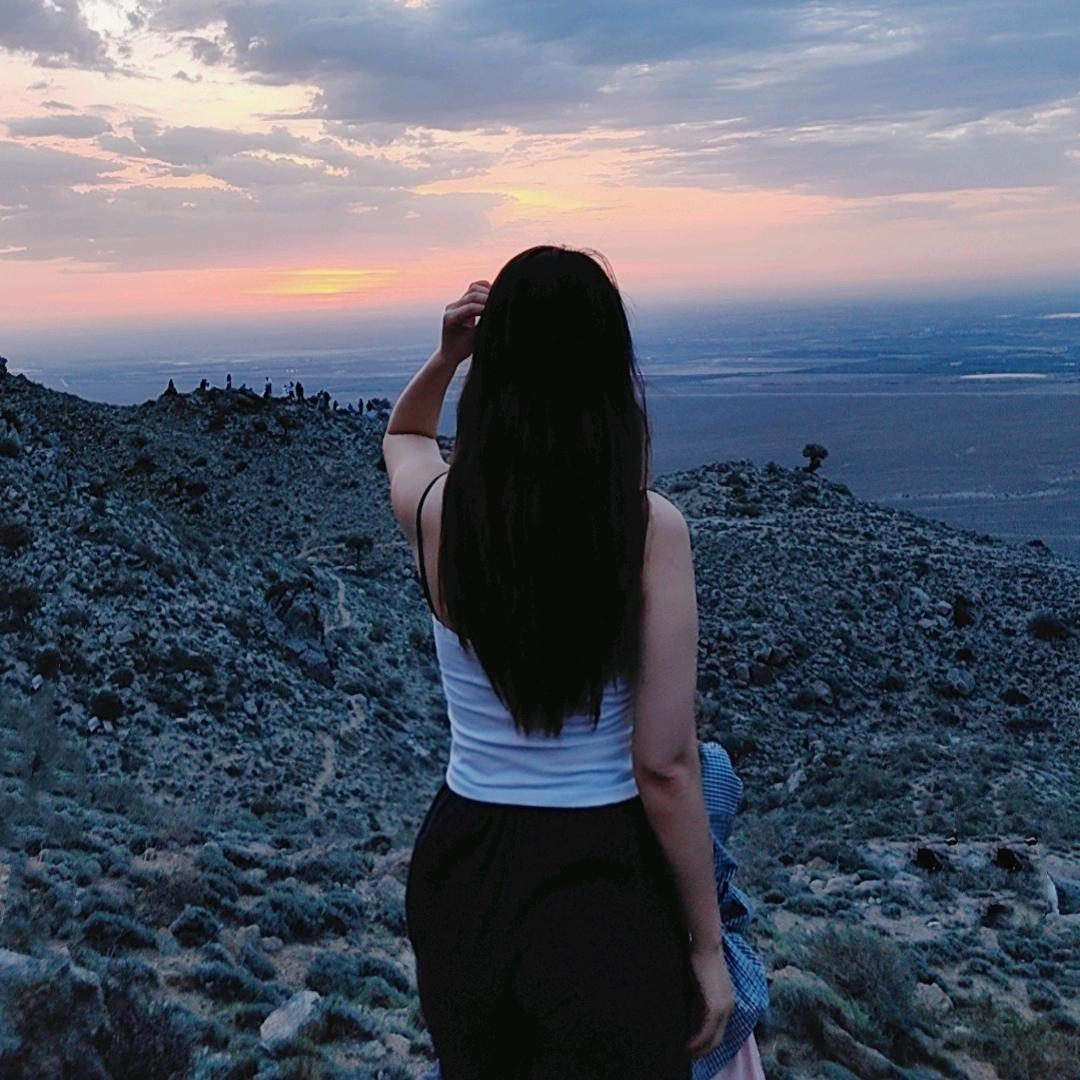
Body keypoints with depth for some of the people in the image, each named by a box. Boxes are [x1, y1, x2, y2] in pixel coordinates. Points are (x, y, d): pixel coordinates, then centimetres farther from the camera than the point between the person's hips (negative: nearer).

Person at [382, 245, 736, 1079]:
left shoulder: (437, 507, -8)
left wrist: (444, 358, 0)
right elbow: (665, 766, -14)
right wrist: (707, 945, -3)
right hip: (604, 887, -3)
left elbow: (401, 435, 19)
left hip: (462, 873, 4)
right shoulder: (650, 527, -17)